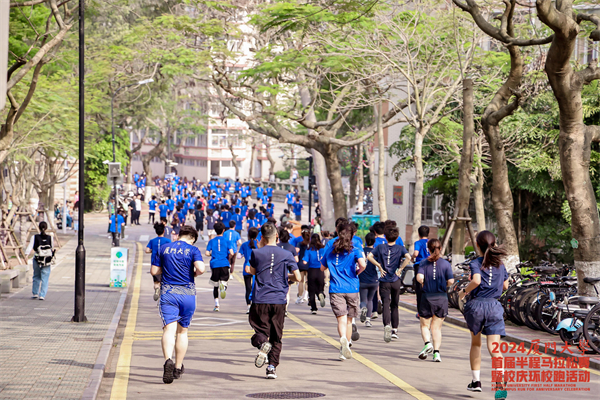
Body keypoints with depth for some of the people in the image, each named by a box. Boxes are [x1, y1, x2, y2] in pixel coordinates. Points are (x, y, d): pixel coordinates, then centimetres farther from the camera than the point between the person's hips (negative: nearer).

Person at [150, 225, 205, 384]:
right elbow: (201, 268, -17)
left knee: (169, 330, -11)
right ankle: (178, 368, 23)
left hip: (168, 293, 0)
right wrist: (194, 274, 5)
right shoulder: (193, 250, 0)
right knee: (182, 331, 15)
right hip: (188, 294, 0)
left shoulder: (164, 248, 8)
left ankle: (168, 360, -36)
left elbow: (154, 271, 11)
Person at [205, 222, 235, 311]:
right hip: (224, 264, -1)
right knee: (224, 282, 2)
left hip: (215, 264, 1)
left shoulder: (211, 241, 7)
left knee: (216, 286, 13)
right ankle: (223, 286, -37)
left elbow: (207, 253, 0)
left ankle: (216, 305, 9)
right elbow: (231, 253, -6)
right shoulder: (227, 241, 5)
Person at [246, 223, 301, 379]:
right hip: (279, 301, 1)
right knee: (276, 336, 10)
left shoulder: (256, 253, -1)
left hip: (260, 300, -1)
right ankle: (272, 367, 3)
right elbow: (297, 277, -1)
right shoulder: (286, 255, 1)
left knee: (260, 330, 7)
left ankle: (263, 343, -27)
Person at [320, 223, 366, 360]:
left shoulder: (330, 251, 7)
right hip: (352, 289, 0)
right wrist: (357, 272, 2)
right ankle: (346, 347, 22)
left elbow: (322, 268, 16)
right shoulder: (355, 251, -1)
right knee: (349, 320, 14)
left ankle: (343, 338, -40)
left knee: (341, 318, -11)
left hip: (336, 290, 0)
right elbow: (362, 265, -18)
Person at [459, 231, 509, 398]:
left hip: (476, 304, -2)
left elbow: (476, 280, -23)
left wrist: (464, 291, -7)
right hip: (494, 305, 2)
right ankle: (500, 383, -27)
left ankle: (476, 381, 24)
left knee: (475, 343, 19)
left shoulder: (476, 263, -5)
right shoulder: (500, 264, 10)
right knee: (494, 347, -6)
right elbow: (505, 286, 19)